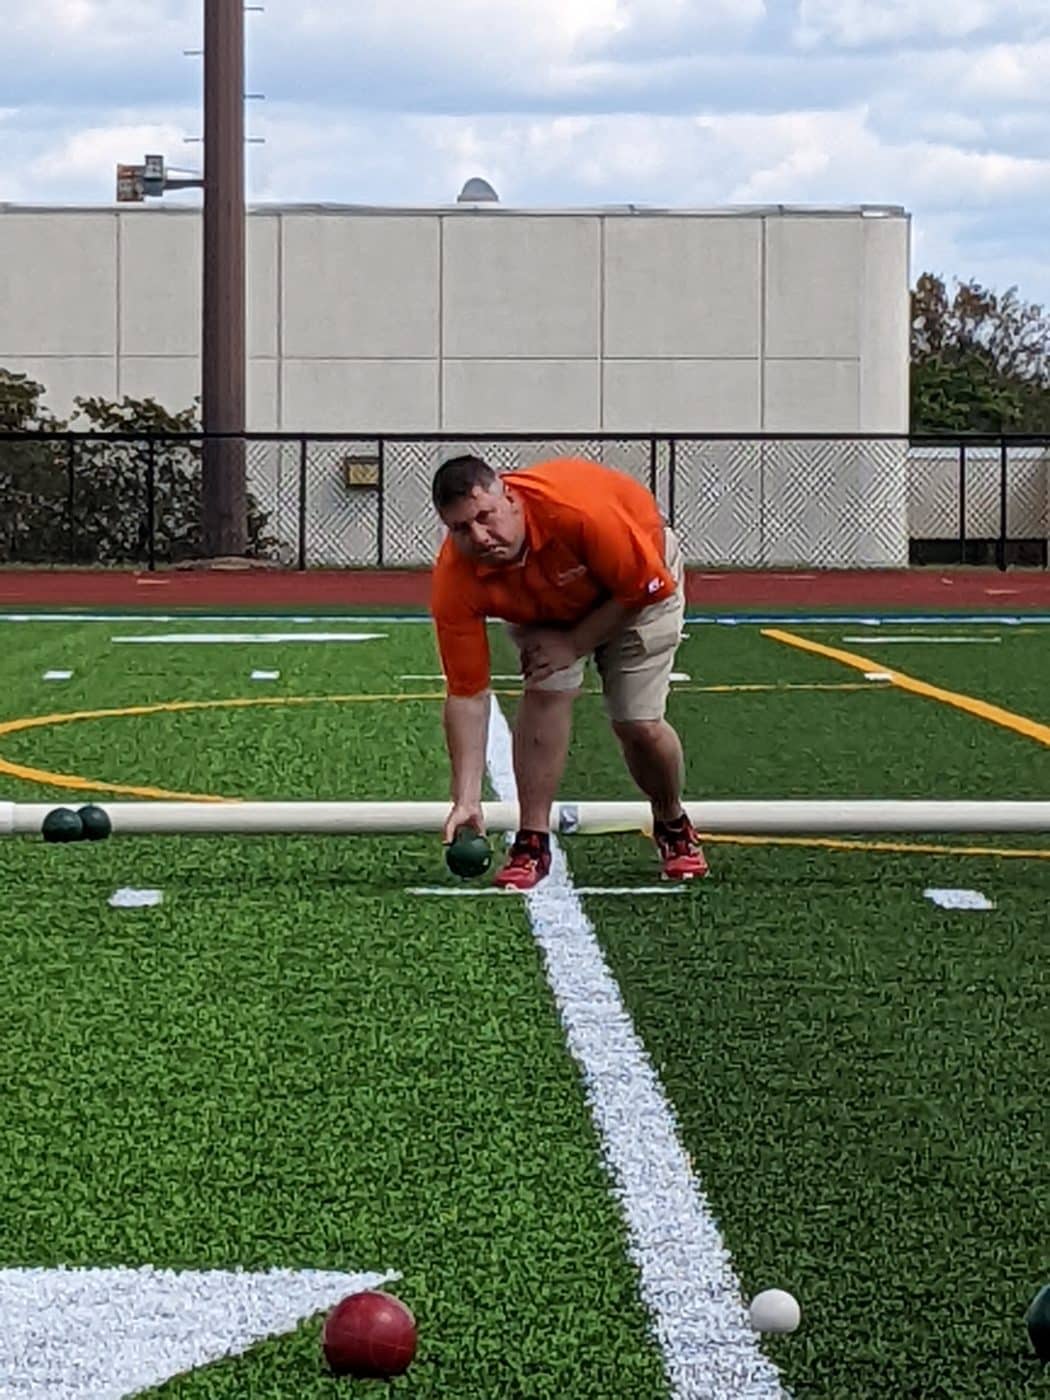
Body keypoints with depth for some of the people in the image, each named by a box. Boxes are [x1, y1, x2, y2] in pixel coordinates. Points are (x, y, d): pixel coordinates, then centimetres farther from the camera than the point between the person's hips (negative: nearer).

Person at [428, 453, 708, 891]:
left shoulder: (578, 509, -44)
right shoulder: (453, 582, -32)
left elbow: (645, 588, -27)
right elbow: (466, 695, -27)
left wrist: (575, 643, -24)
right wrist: (467, 800, -32)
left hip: (640, 583, -2)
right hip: (545, 603, 2)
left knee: (639, 724, -9)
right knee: (546, 693, -23)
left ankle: (674, 828, 20)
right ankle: (532, 843, -11)